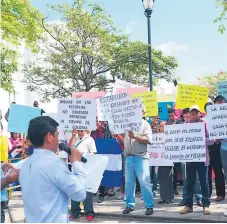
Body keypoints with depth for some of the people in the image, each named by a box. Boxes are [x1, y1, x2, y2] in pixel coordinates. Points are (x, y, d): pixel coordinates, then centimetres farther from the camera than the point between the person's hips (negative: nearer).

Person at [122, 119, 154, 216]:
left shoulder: (144, 124, 3)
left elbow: (148, 139, -8)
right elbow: (123, 140, 17)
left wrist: (135, 136, -17)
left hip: (140, 157, -4)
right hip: (128, 157, 4)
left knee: (144, 182, -5)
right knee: (128, 182, 7)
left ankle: (149, 206, 3)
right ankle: (130, 205, 17)